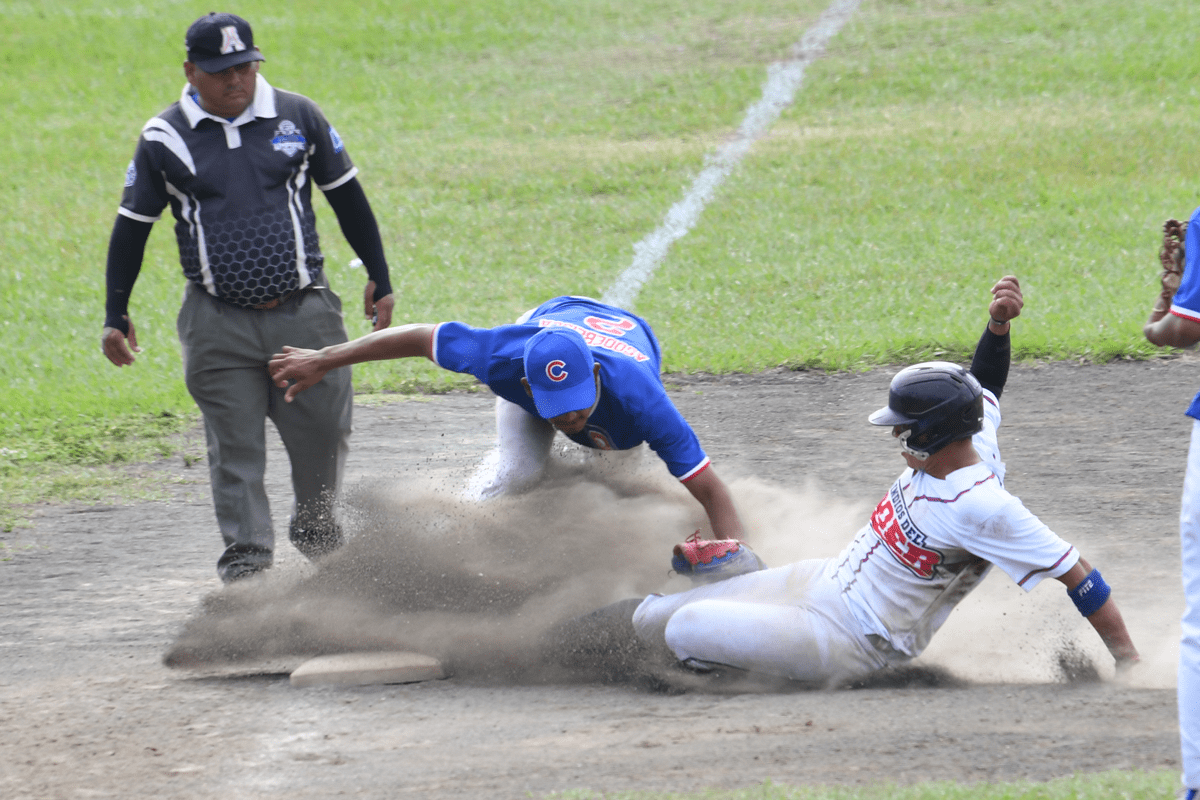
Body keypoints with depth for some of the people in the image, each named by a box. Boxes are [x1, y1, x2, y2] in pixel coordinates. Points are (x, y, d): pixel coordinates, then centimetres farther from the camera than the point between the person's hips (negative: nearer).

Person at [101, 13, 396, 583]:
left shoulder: (298, 117, 3)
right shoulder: (164, 139, 0)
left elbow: (347, 198, 13)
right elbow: (132, 227, 9)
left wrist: (380, 280, 15)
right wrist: (116, 317, 9)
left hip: (304, 315, 1)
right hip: (219, 323, -1)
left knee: (324, 433, 3)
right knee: (235, 449, -5)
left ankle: (314, 527, 27)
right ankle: (246, 559, -2)